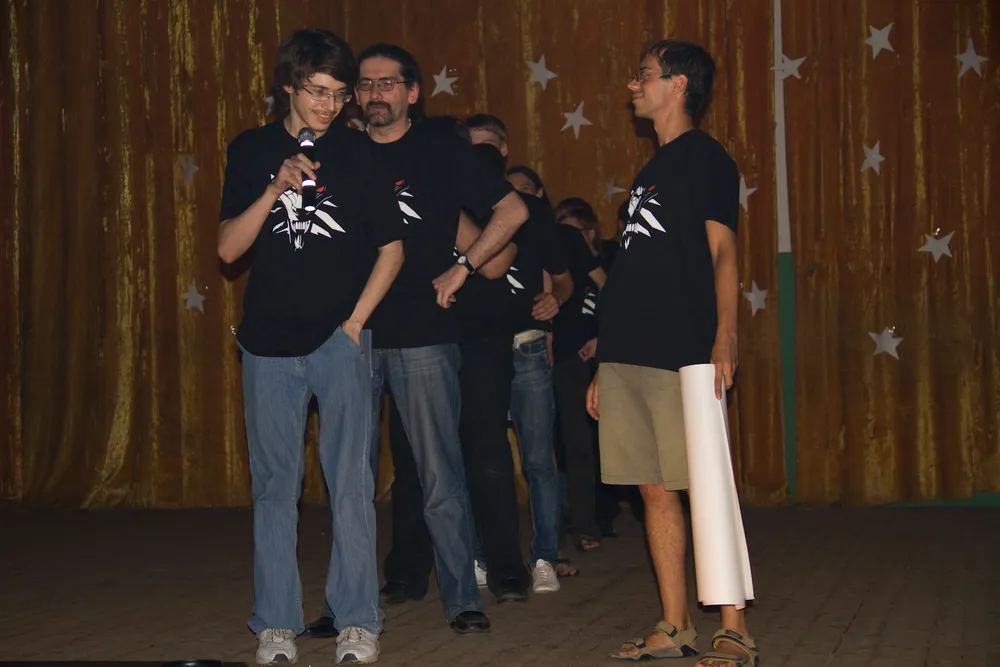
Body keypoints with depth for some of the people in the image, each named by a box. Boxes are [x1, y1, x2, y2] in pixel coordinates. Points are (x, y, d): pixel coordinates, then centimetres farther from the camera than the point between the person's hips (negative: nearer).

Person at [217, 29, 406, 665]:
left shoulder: (357, 151, 3)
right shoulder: (251, 152, 7)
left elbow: (392, 246, 6)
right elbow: (229, 248, 0)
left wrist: (357, 321, -1)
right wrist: (276, 190, -13)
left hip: (341, 342, -1)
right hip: (270, 344, 2)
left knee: (352, 486, -4)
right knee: (275, 487, 5)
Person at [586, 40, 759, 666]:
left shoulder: (705, 157, -1)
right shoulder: (653, 169, 23)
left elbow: (723, 252, -11)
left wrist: (724, 336, -25)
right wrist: (605, 366, 21)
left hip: (681, 356, -8)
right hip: (628, 356, 8)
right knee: (657, 492, 8)